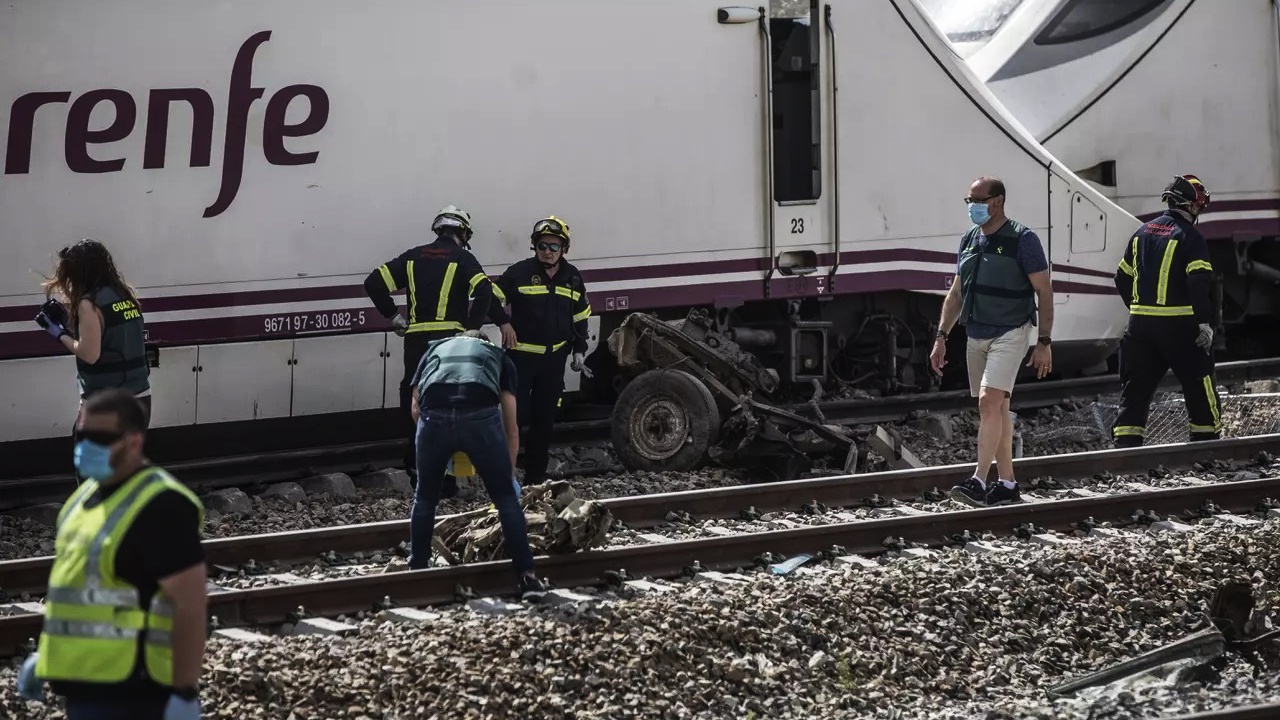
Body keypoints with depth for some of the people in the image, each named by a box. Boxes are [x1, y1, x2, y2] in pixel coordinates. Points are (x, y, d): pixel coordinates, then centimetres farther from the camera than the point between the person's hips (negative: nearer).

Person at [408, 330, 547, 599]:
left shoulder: (436, 348, 38)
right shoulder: (498, 356, 35)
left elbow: (416, 408, 28)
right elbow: (510, 426, 31)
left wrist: (440, 453, 40)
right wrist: (509, 474, 42)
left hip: (434, 415, 1)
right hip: (481, 415, -1)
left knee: (425, 497, 23)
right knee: (505, 497, 12)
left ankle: (417, 572, 30)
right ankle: (527, 577, 8)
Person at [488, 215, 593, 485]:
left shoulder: (572, 278, 7)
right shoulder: (520, 272, -8)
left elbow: (581, 317, 18)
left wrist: (579, 351, 11)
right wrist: (504, 323, -15)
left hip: (554, 358, 5)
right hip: (521, 355, -5)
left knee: (545, 418, 9)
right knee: (516, 413, -11)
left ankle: (536, 476, 18)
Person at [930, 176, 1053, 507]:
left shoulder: (1022, 240, -9)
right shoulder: (969, 241, 10)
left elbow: (1044, 292, -9)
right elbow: (956, 294, 17)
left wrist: (1045, 343, -13)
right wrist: (941, 337, 11)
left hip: (1009, 334, -7)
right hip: (976, 337, 7)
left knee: (989, 402, -19)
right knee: (997, 409, 10)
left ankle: (979, 482, -22)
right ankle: (1008, 485, 16)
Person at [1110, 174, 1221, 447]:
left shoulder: (1143, 233, 12)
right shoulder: (1190, 237, -9)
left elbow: (1122, 278, 16)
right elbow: (1200, 282, -19)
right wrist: (1204, 321, -16)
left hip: (1140, 323, 6)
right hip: (1178, 325, -6)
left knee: (1136, 384, 7)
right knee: (1198, 380, 8)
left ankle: (1126, 440, -1)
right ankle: (1206, 435, 14)